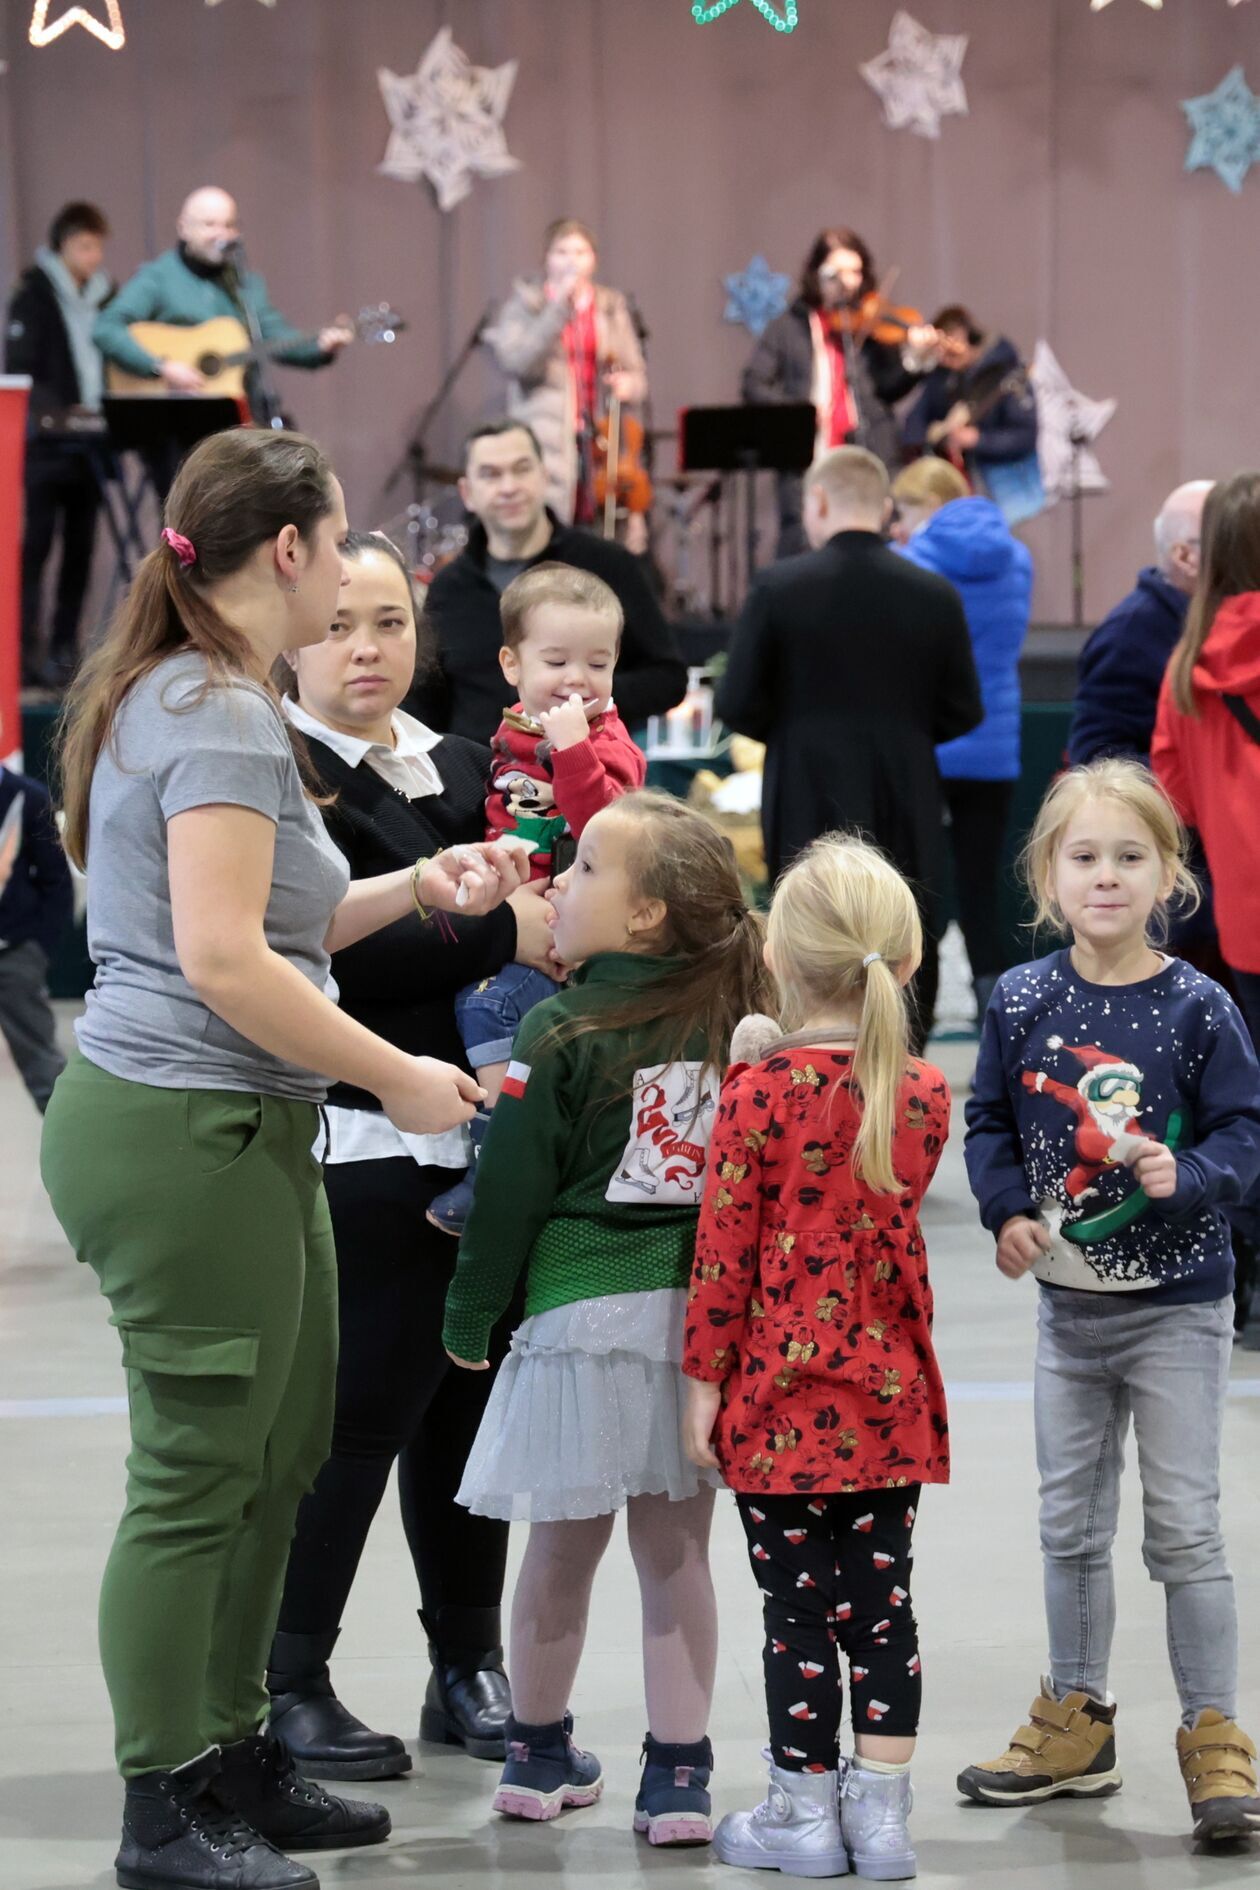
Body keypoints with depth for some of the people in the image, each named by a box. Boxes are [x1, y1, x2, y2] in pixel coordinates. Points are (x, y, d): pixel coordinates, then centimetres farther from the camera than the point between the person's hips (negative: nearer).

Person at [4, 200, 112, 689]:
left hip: (88, 442, 5)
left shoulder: (104, 296, 13)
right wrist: (55, 414, -23)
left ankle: (64, 651, 9)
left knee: (80, 547, 4)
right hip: (47, 442, -5)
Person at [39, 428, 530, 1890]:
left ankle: (232, 1760, 25)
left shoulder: (179, 696, 16)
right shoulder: (219, 715, -16)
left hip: (237, 1132, 10)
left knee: (278, 1454, 16)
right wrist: (397, 1076, -17)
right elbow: (223, 960, -24)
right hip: (184, 1132, -10)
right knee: (198, 1475, -3)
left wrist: (416, 888, 14)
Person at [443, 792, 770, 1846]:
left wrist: (471, 1321, 6)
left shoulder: (563, 1034, -9)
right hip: (701, 1311, 3)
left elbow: (511, 1193, -5)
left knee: (562, 1546, 10)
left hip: (584, 1312, -3)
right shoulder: (734, 1026, 2)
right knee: (675, 1550, 8)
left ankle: (539, 1754, 25)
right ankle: (678, 1774, 8)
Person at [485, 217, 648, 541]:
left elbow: (637, 377, 18)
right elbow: (516, 360, -13)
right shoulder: (525, 302, 5)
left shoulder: (612, 307, 15)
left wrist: (629, 385, -6)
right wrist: (560, 307, -17)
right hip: (546, 443, -3)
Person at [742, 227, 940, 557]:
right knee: (798, 545, -6)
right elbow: (753, 385, 4)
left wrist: (915, 359, -20)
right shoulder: (790, 326, 9)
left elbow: (889, 389, -2)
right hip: (806, 458, 0)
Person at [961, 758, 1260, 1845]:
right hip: (1068, 1299, 4)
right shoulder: (1023, 1001, -3)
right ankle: (1076, 1724, 29)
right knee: (1071, 1524, 15)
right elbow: (990, 1123, 6)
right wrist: (1007, 1211, -9)